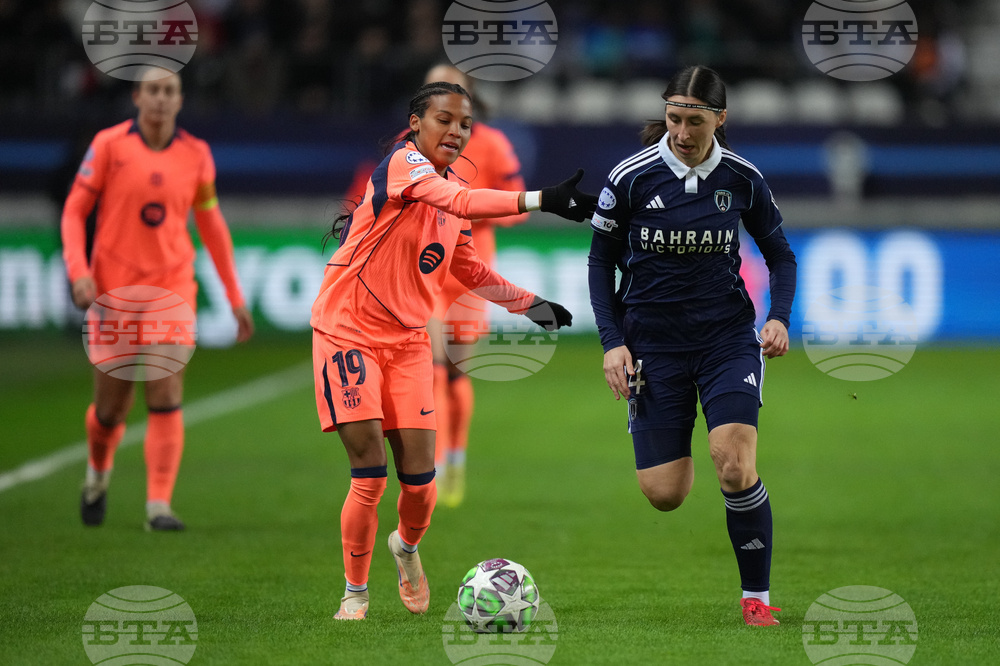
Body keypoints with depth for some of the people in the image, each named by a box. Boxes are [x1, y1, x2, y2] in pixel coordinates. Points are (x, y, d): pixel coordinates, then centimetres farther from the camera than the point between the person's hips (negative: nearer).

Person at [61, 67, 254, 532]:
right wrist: (79, 271, -16)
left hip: (172, 285, 1)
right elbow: (74, 211, -1)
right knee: (112, 407, 6)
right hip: (114, 288, -1)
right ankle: (98, 472, 37)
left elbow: (211, 225, 13)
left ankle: (159, 506, -12)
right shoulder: (109, 145, -3)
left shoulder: (196, 155, 4)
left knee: (167, 399, -13)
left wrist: (235, 298, 13)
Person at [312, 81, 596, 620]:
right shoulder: (402, 162, -14)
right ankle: (355, 595, 7)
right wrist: (538, 200, -45)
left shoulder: (454, 187, 10)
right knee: (370, 475, -10)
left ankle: (407, 545, 31)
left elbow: (467, 269, 24)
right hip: (348, 332, -6)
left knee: (419, 479, -1)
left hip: (407, 340, 6)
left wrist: (528, 302, 14)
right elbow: (461, 204, -34)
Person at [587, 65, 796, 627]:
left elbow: (780, 253, 11)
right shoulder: (632, 178, -8)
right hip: (653, 342, 0)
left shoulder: (742, 178, -4)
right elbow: (602, 261, 3)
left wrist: (780, 317, -6)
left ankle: (758, 598, -4)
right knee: (664, 495, -4)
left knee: (736, 468, -20)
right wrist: (613, 342, -5)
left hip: (727, 335, 0)